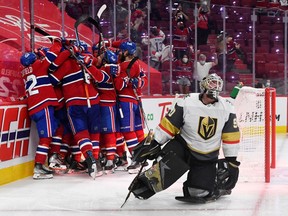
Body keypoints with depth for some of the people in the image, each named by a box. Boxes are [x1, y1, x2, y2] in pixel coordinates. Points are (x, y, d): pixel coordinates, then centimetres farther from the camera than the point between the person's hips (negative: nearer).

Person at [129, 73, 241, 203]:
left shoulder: (227, 108, -9)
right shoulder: (186, 102, -16)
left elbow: (231, 135, -2)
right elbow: (169, 124, -9)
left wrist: (231, 160, -1)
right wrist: (154, 144, -8)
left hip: (207, 157, 2)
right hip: (183, 145, -2)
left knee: (200, 193, -5)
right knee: (167, 167, -31)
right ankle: (144, 185, -5)